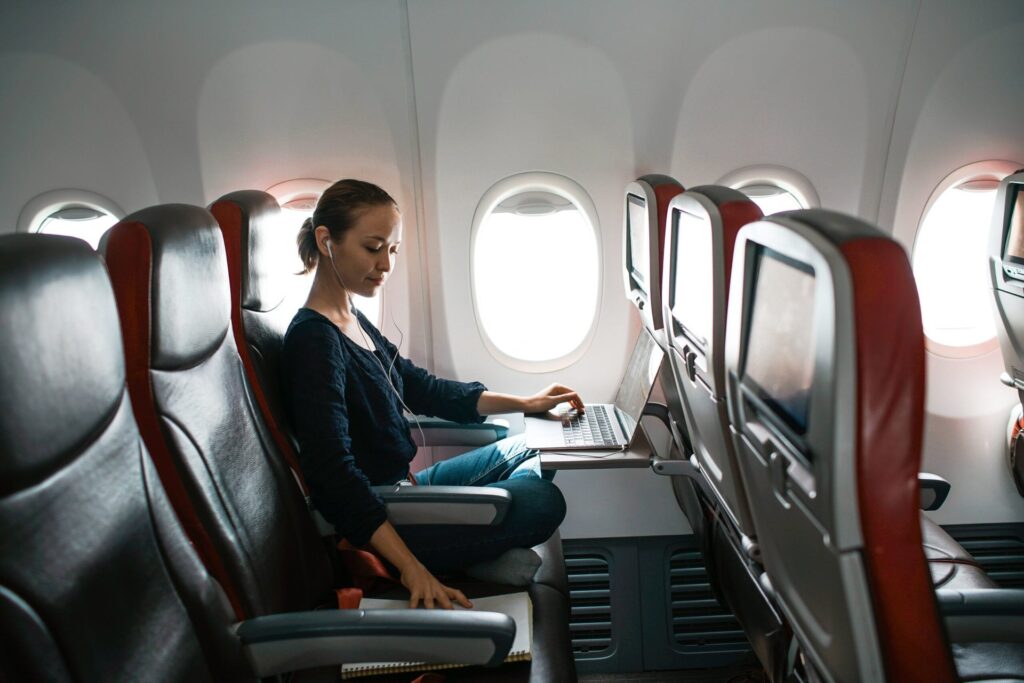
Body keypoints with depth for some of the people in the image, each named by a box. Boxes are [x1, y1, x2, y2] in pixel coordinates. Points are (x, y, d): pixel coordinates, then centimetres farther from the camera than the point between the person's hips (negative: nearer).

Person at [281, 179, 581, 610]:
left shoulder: (353, 322, 10)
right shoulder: (314, 340, -22)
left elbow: (425, 389, 17)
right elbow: (334, 474, -29)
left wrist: (526, 403, 11)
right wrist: (412, 569, -34)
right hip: (374, 523, -10)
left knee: (535, 447, 18)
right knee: (542, 501, -20)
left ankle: (485, 556, 2)